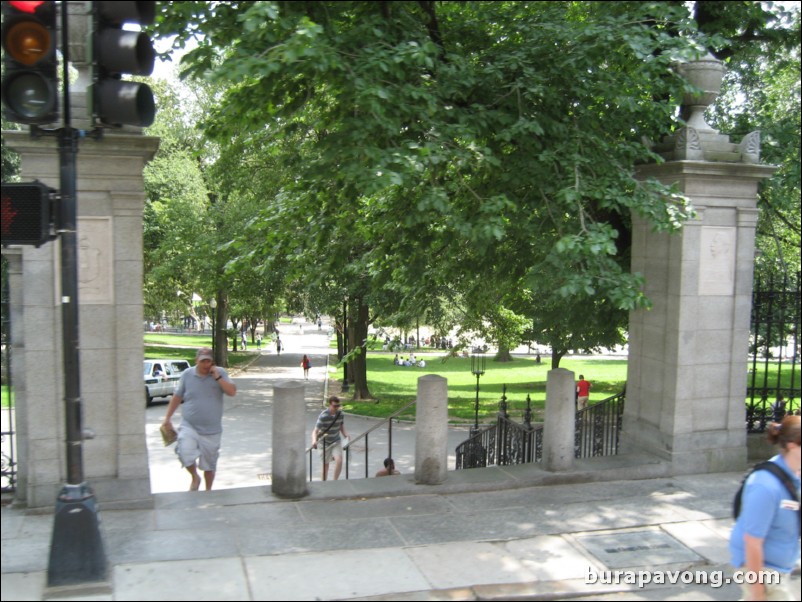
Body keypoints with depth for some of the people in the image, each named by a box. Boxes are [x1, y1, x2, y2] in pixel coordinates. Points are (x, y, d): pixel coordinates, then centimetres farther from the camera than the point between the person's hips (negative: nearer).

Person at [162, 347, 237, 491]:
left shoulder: (220, 373, -1)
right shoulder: (187, 374, 1)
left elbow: (232, 392, -11)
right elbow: (177, 397, 9)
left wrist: (217, 377, -17)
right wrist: (167, 418, 8)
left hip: (211, 431, 0)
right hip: (189, 427, 0)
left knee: (209, 464, 10)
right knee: (185, 454, -21)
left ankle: (208, 490, 33)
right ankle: (195, 478, 9)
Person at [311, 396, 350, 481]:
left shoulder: (340, 414, -7)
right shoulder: (323, 416, -21)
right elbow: (315, 431, -23)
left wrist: (345, 434, -9)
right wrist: (314, 440, -42)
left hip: (336, 442, 3)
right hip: (325, 443, -2)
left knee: (339, 460, -19)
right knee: (325, 465, 8)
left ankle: (335, 481, -3)